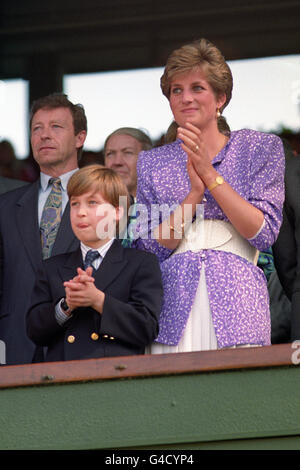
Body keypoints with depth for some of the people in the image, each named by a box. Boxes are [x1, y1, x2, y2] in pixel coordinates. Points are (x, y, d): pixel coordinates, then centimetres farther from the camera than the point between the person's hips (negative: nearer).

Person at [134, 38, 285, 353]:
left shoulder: (260, 148, 9)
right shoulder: (152, 163, 14)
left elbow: (264, 233, -3)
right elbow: (150, 249, 5)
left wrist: (210, 175, -7)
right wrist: (194, 193, -8)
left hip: (236, 305, -1)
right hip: (172, 310, 1)